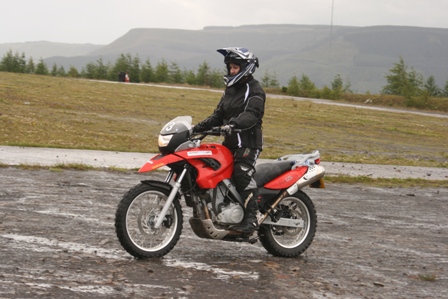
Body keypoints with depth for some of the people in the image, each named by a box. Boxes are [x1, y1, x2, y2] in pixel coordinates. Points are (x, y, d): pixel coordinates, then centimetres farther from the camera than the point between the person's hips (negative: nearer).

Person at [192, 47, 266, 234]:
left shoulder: (254, 90, -6)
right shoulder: (230, 89, 22)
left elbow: (252, 114, -23)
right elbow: (218, 115, 23)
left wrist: (234, 123, -40)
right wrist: (199, 127, 9)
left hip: (248, 142, -9)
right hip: (230, 142, 9)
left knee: (243, 173, -23)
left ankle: (251, 219, -26)